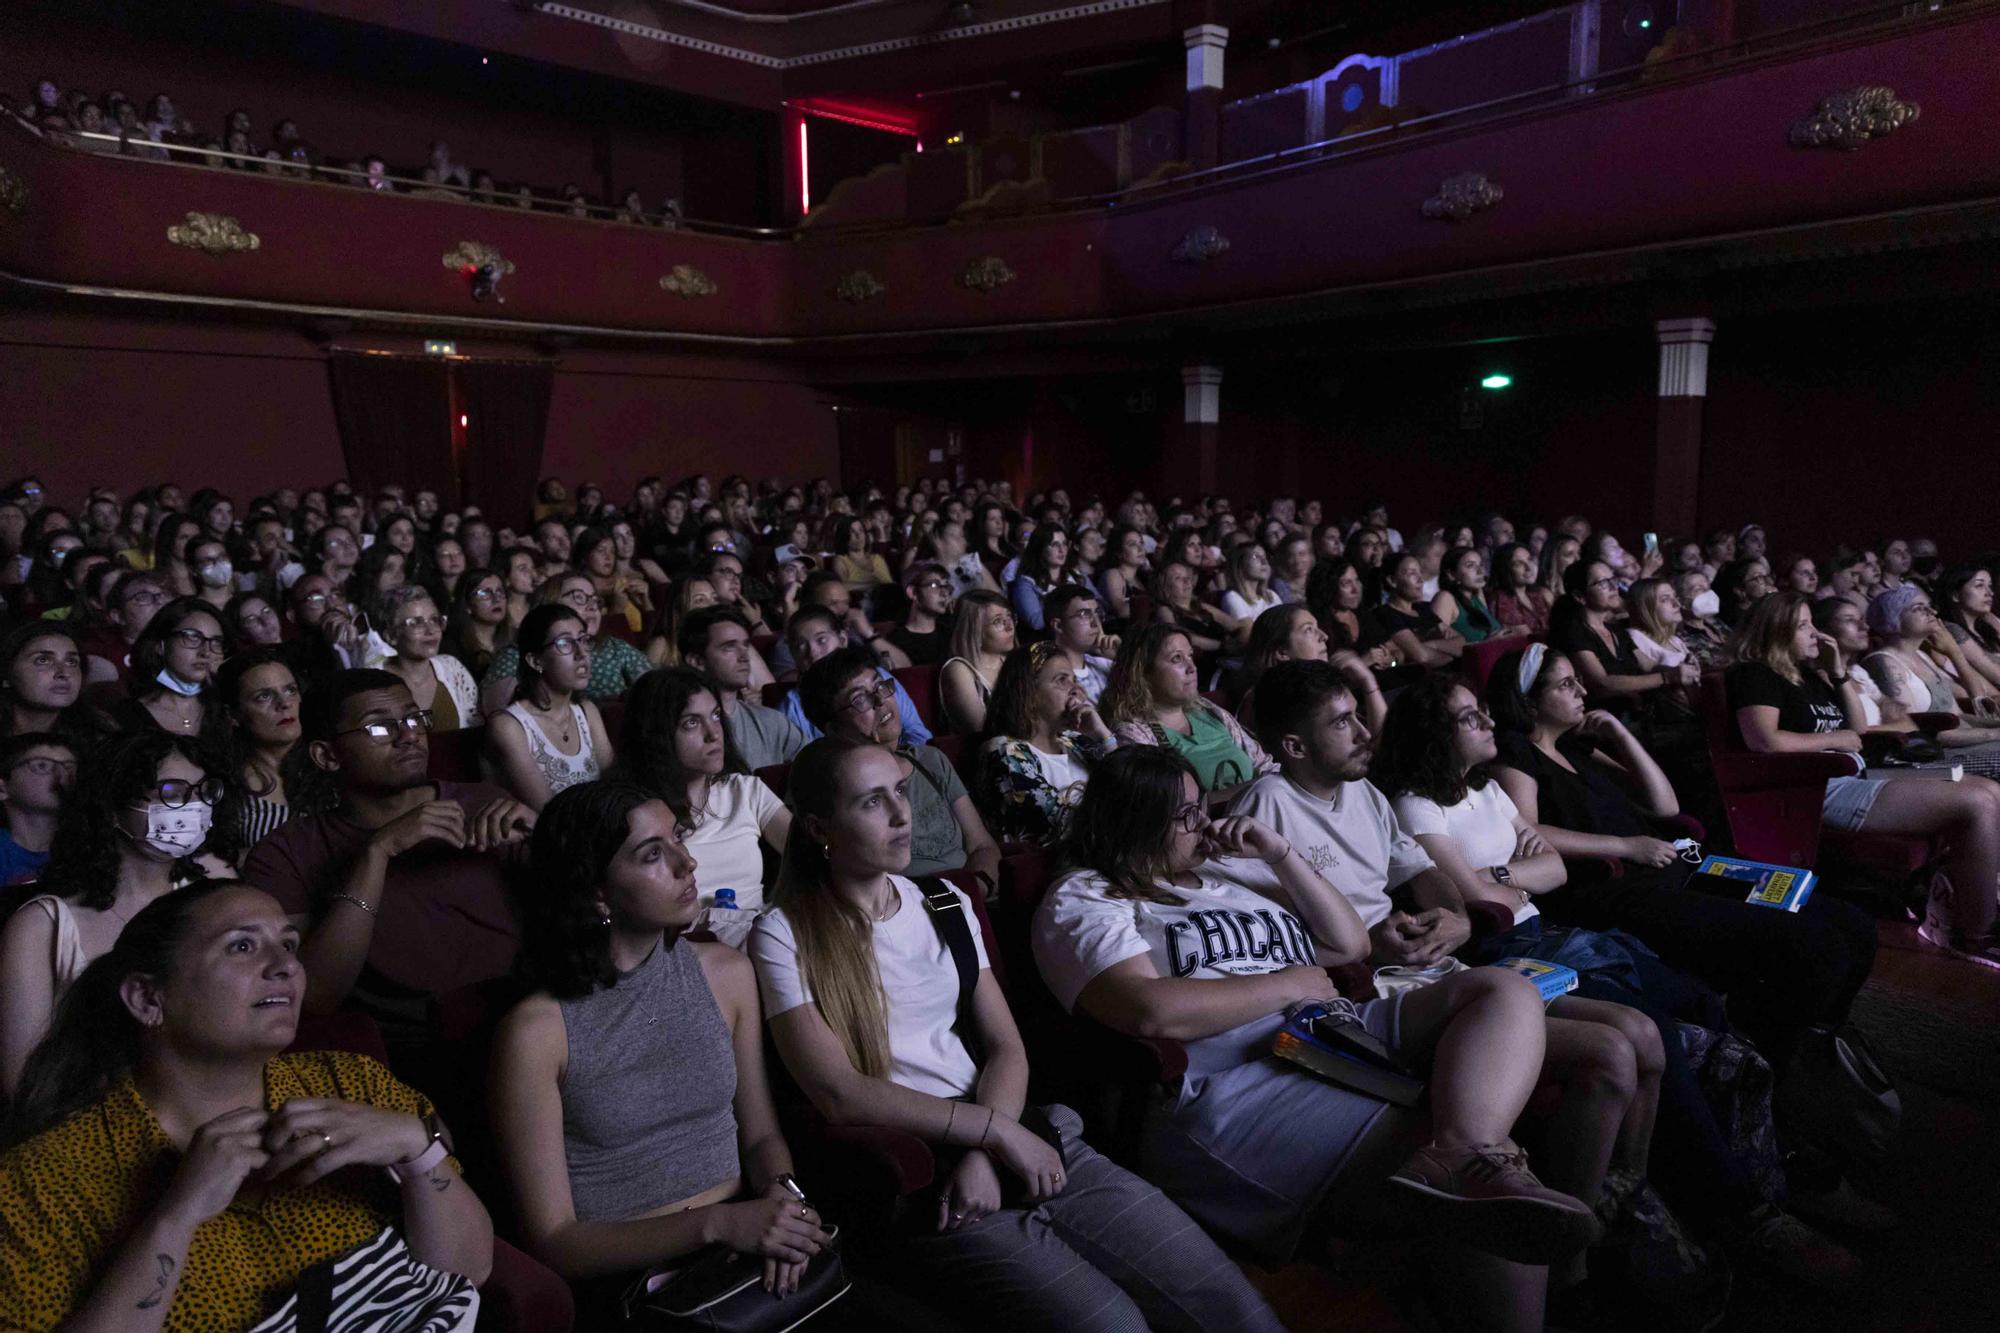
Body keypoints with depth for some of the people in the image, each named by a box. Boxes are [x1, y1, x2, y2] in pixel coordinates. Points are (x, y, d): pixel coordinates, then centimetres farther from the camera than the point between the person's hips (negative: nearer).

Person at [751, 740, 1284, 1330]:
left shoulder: (946, 904, 13)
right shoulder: (786, 936, -3)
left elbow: (1006, 1049, 8)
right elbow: (840, 1094, -12)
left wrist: (986, 1156, -10)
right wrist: (995, 1131, -14)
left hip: (1019, 1138, 5)